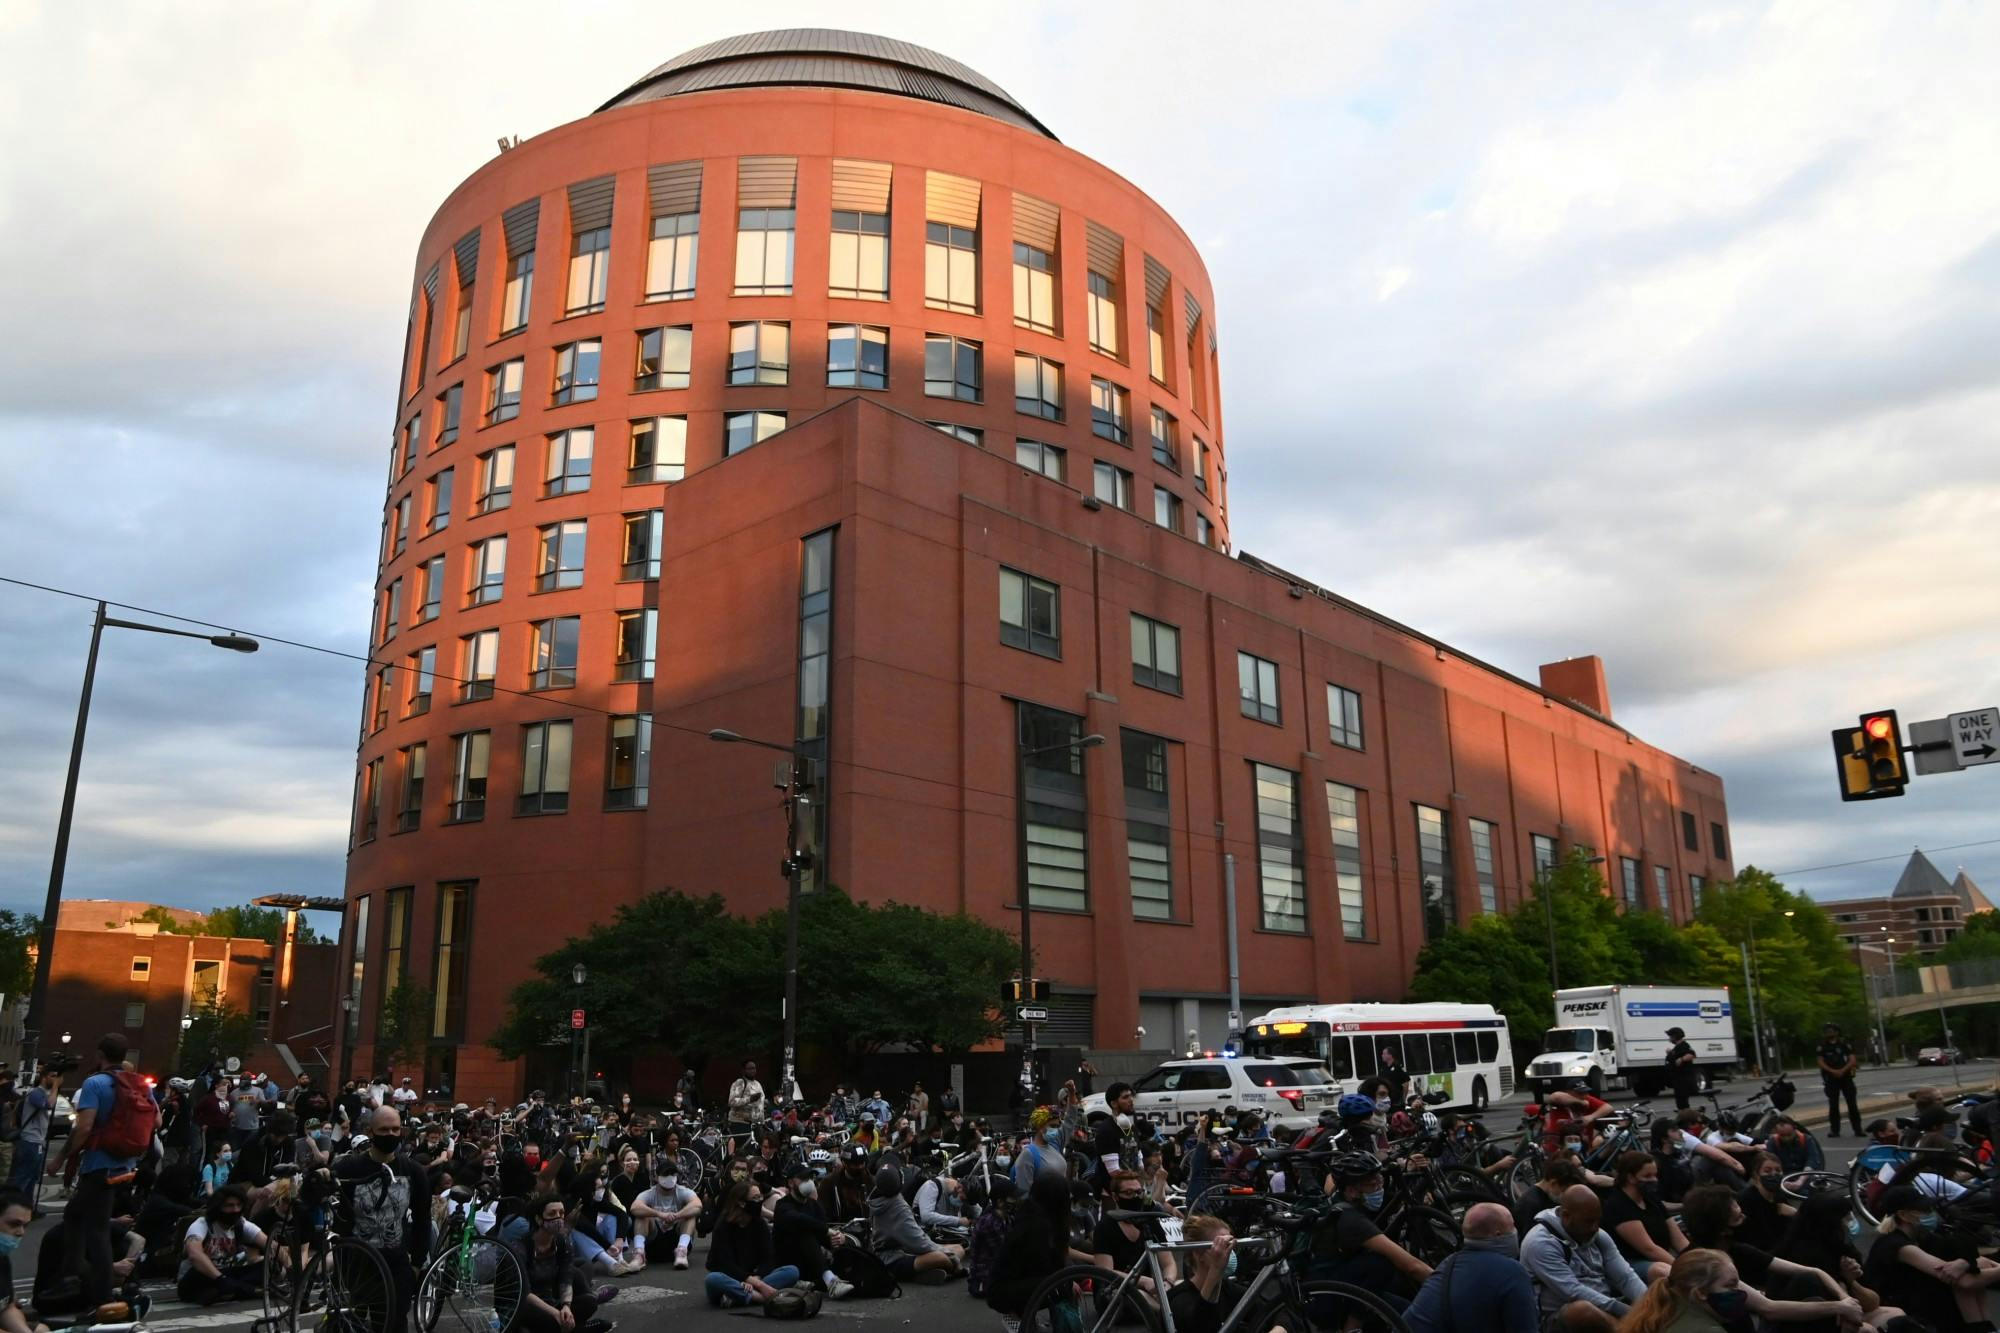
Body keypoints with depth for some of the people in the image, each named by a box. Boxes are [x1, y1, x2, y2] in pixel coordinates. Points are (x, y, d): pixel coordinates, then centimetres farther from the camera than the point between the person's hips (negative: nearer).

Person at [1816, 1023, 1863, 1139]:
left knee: (1852, 1104, 0)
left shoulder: (1844, 1043, 2)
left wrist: (1843, 1070, -18)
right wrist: (1833, 1071, -17)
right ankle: (1834, 1130, 6)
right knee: (1833, 1105, 2)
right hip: (1831, 1078, 1)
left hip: (1846, 1076, -1)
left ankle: (1858, 1129, 5)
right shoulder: (1823, 1046, 4)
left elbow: (1852, 1060, -4)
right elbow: (1821, 1062, -2)